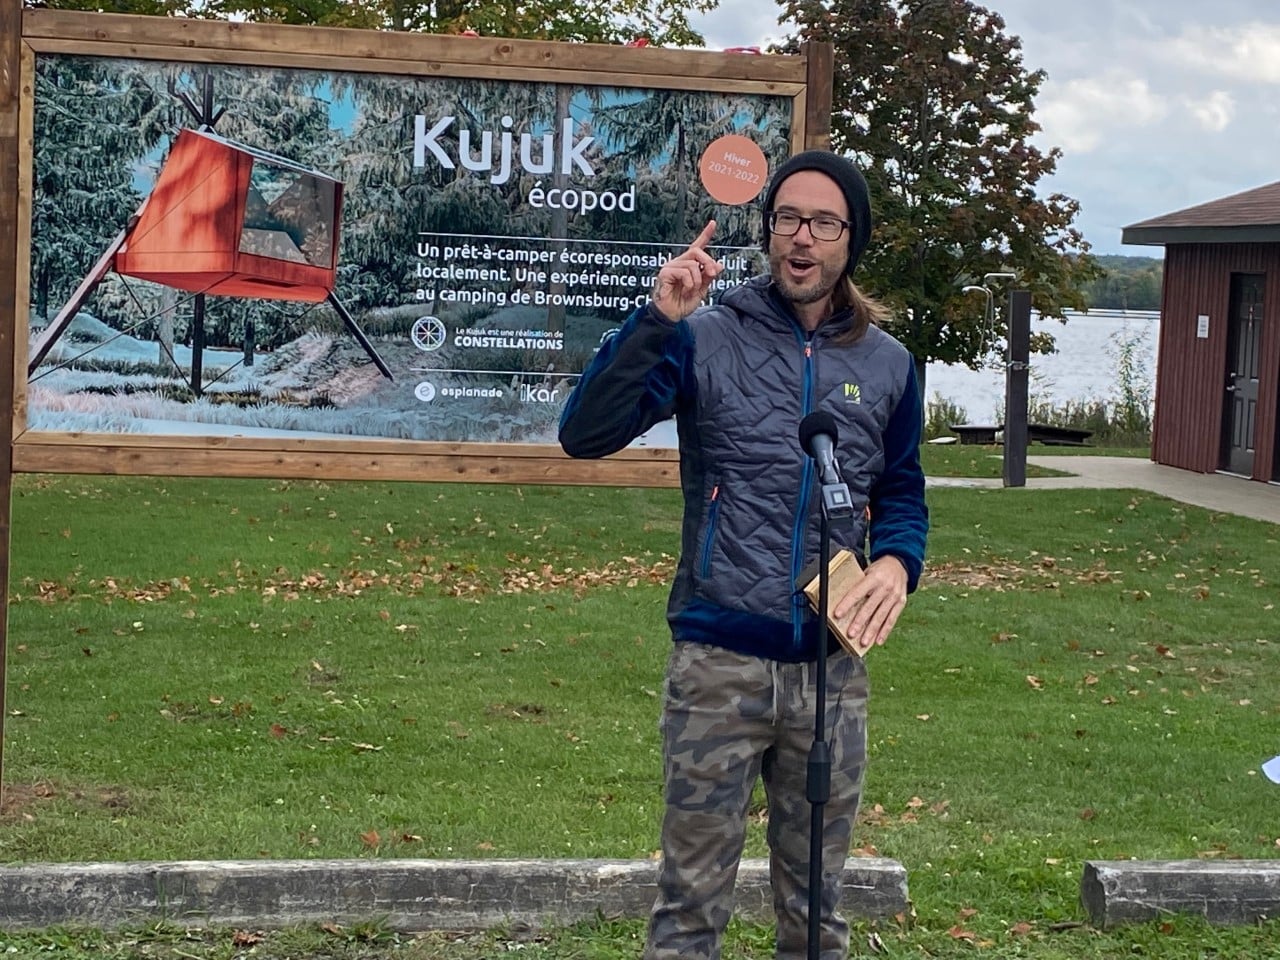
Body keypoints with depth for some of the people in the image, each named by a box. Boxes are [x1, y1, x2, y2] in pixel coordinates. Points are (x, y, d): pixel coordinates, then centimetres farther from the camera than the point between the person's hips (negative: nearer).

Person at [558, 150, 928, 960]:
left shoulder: (887, 363, 7)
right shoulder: (705, 338, -3)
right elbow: (586, 434, -12)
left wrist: (896, 562, -5)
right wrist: (657, 320, -22)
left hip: (831, 665, 3)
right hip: (718, 659, -3)